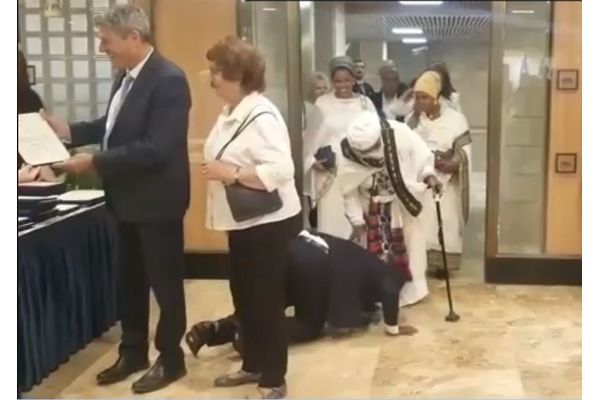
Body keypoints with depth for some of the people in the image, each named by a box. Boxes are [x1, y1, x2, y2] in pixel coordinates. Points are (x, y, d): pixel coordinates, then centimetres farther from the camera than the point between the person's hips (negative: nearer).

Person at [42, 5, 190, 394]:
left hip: (157, 199, -9)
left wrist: (94, 161, -25)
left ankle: (171, 359, 24)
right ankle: (133, 352, 35)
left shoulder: (168, 80, -21)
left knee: (164, 281, 7)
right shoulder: (127, 75, 7)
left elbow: (156, 149, -27)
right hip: (129, 197, 9)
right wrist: (69, 130, 3)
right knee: (130, 280, 18)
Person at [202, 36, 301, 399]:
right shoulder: (231, 113, 9)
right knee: (243, 296, 18)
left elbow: (282, 170, -29)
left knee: (267, 300, 2)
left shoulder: (261, 115, -21)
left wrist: (232, 174, -28)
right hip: (242, 221, 10)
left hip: (268, 222, -10)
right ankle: (253, 365, 35)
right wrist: (216, 171, 4)